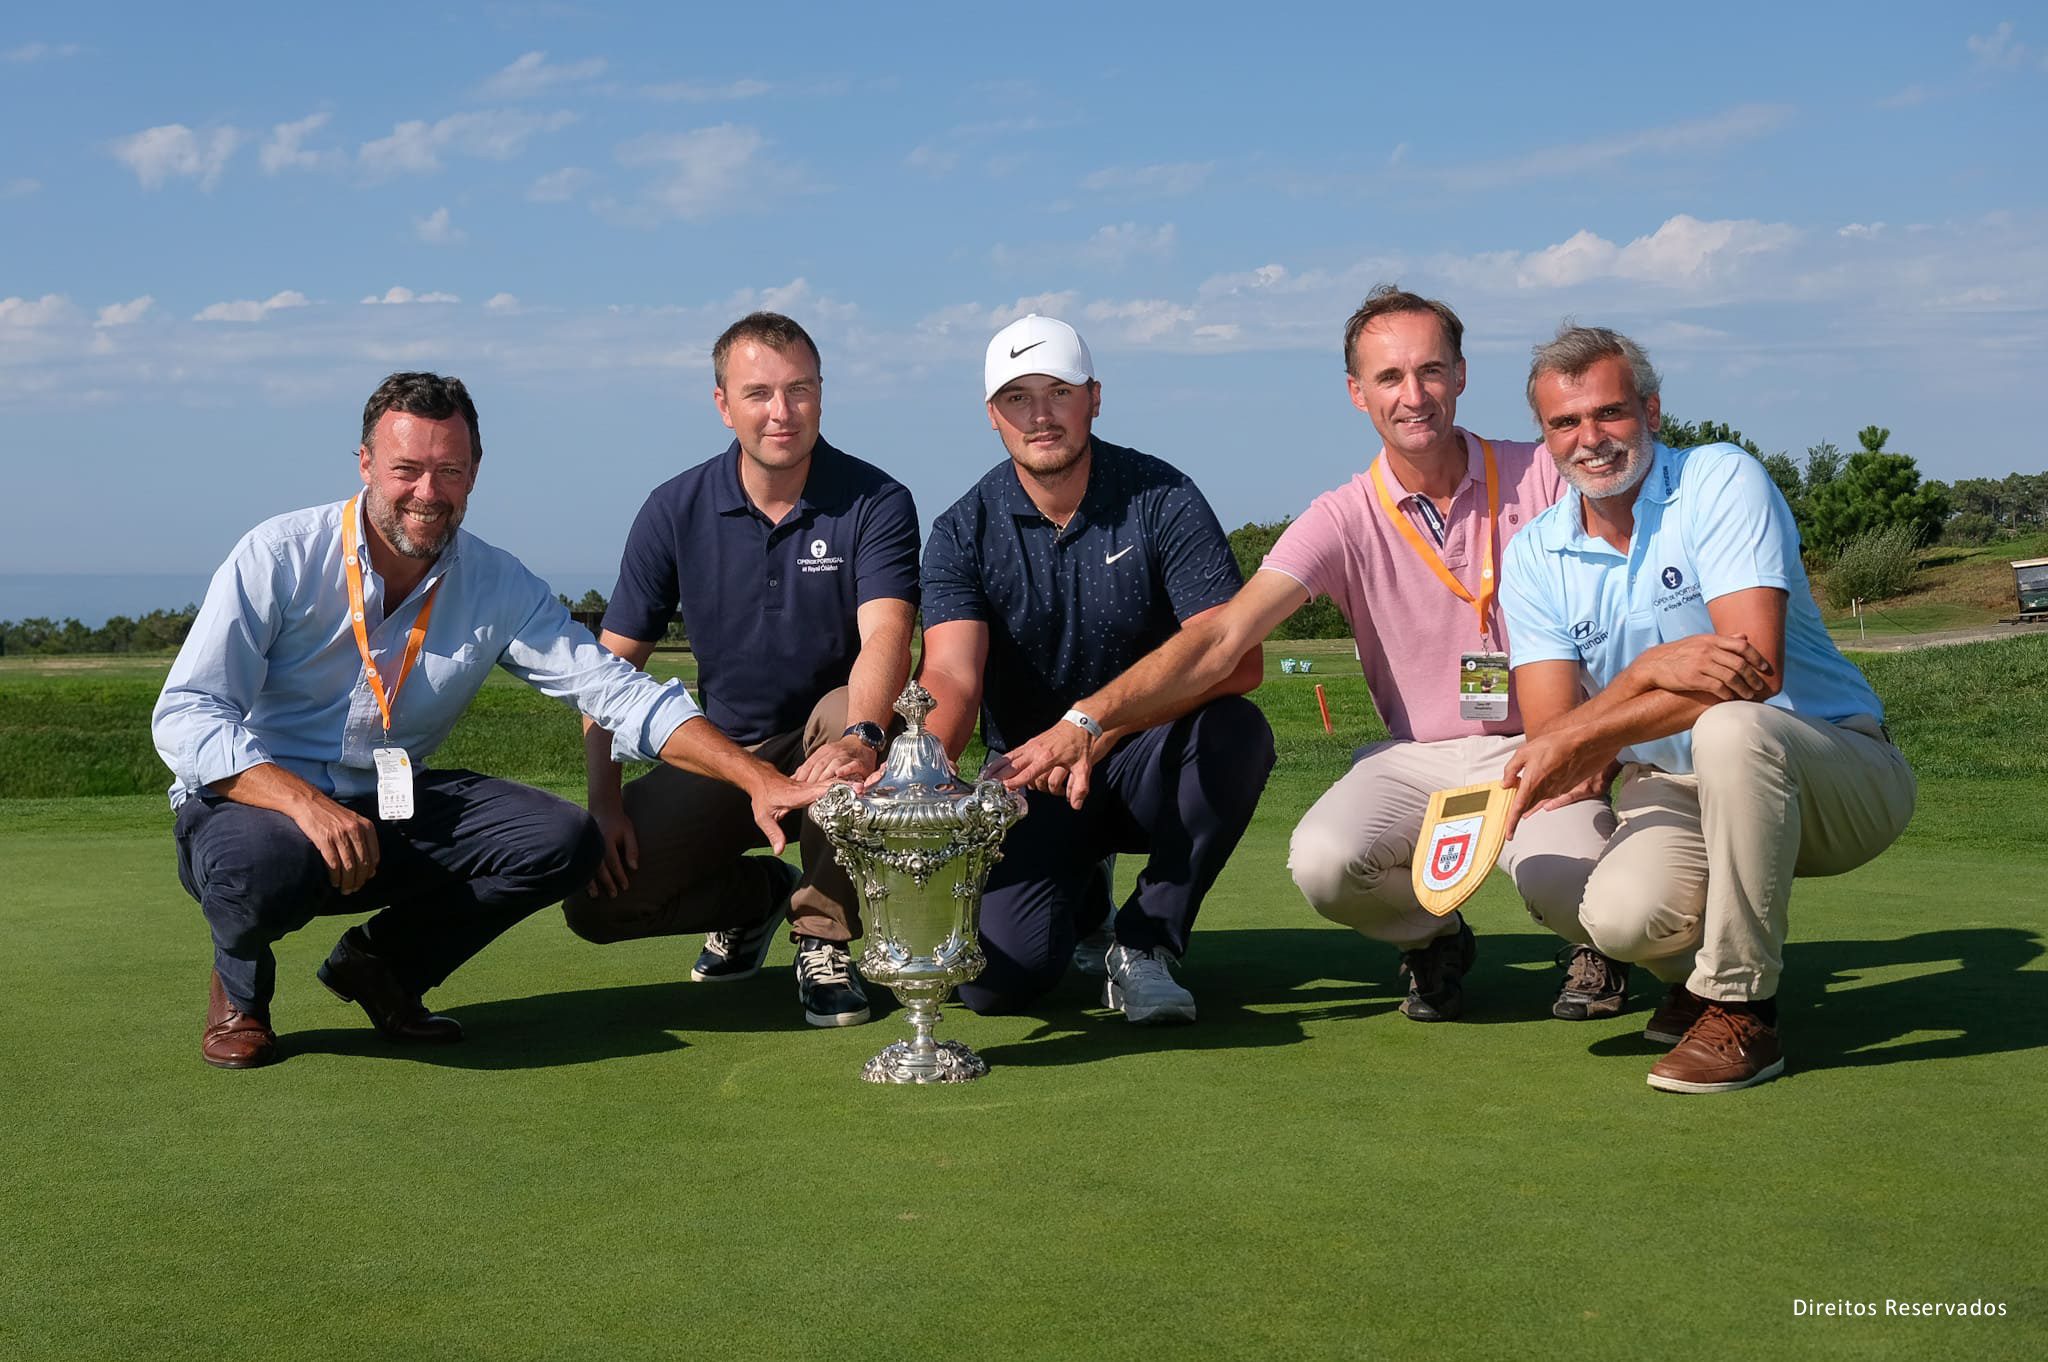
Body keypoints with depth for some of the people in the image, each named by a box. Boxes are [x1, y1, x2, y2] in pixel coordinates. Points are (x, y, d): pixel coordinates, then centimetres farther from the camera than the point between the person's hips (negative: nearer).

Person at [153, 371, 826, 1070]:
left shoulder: (497, 586, -2)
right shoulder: (279, 558, -13)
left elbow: (619, 692, -7)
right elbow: (184, 715, -17)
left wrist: (758, 778, -20)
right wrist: (305, 802, -34)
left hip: (393, 813, 4)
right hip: (254, 801, -4)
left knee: (565, 840, -16)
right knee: (265, 868, -39)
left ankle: (382, 962, 8)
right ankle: (240, 987, 1)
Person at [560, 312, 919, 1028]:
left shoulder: (875, 503, -12)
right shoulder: (676, 510, -5)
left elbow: (885, 638, -29)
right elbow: (611, 664, -2)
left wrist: (860, 735, -51)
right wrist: (604, 800, -15)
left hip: (825, 734, -2)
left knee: (854, 716, -38)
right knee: (596, 900, -16)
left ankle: (824, 933, -15)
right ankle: (756, 894, 16)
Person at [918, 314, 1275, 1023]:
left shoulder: (1162, 499, -9)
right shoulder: (964, 532, -4)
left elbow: (1236, 657, -19)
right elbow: (952, 677, -19)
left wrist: (1102, 723, -33)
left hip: (1145, 765, 0)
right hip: (1028, 776, 1)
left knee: (1237, 731, -34)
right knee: (994, 976, -21)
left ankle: (1146, 943, -12)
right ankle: (1079, 901, 18)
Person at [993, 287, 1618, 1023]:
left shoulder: (1541, 475, -2)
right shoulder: (1346, 520, -4)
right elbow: (1224, 635, -13)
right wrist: (1088, 716, -26)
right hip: (1415, 759, 1)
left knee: (1562, 878, -31)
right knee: (1323, 860, -29)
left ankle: (1593, 942, 11)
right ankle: (1432, 941, 8)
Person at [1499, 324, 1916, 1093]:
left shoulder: (1722, 481, -12)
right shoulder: (1534, 558, 1)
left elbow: (1757, 668, -25)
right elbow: (1552, 735, -8)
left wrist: (1587, 735, -24)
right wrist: (1646, 670, -28)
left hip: (1837, 771, -3)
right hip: (1680, 794, 3)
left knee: (1730, 729, -38)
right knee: (1621, 914, -30)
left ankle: (1741, 1011, -20)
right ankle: (1704, 969, 11)